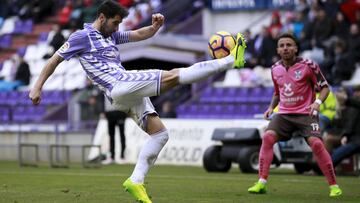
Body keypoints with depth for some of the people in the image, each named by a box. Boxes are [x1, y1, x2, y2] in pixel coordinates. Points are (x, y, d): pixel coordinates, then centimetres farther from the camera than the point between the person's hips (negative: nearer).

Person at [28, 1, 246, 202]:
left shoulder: (112, 35, 24)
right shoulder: (82, 37, 1)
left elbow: (141, 34, 26)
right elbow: (55, 60, 2)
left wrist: (155, 26, 3)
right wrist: (38, 87, -4)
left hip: (130, 92, 9)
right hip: (119, 86, -9)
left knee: (160, 133, 3)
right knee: (173, 76, -14)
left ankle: (136, 181, 2)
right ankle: (230, 60, -17)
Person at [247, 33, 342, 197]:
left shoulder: (308, 66, -7)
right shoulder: (275, 69, 8)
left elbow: (324, 87, -1)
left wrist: (318, 102, -19)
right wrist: (271, 107, 7)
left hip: (306, 113, -4)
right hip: (284, 113, 4)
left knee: (316, 143, -22)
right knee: (268, 137, -19)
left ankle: (334, 186, -9)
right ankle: (261, 183, -16)